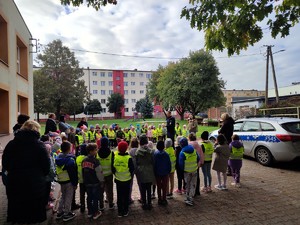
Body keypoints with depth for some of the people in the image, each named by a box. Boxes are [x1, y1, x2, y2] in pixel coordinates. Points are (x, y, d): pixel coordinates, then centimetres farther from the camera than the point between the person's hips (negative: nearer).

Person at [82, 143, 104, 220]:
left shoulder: (84, 160, 2)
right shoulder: (95, 161, -20)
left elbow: (83, 171, 10)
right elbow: (99, 172, -17)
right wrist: (101, 181, -4)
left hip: (87, 183, 6)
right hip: (95, 183, -6)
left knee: (89, 197, 17)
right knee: (95, 198, 7)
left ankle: (90, 212, 28)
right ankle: (95, 213, 16)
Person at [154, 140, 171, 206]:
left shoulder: (155, 153, -12)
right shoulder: (166, 154, -14)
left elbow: (153, 164, -5)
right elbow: (169, 164, -8)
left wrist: (154, 172, 6)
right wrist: (168, 171, 5)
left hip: (157, 173, 1)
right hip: (165, 173, -1)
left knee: (159, 187, 14)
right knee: (164, 187, 10)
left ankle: (160, 199, 20)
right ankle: (164, 200, 14)